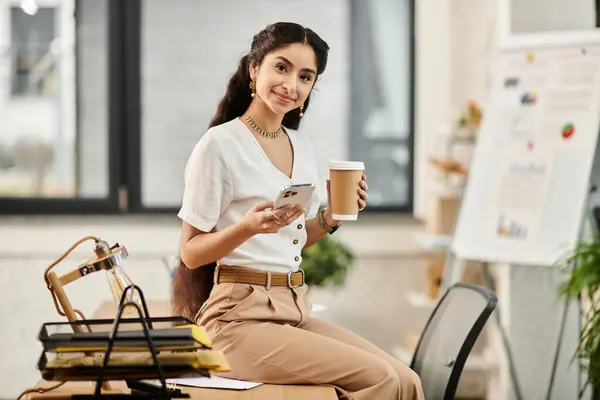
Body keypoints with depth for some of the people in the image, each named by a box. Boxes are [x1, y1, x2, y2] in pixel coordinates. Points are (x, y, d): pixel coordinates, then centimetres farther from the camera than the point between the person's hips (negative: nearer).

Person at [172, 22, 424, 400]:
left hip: (296, 311, 7)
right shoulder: (219, 144, -8)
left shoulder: (301, 147, 13)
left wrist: (330, 217, 4)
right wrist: (249, 226, -24)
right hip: (241, 317, -7)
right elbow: (191, 252, -7)